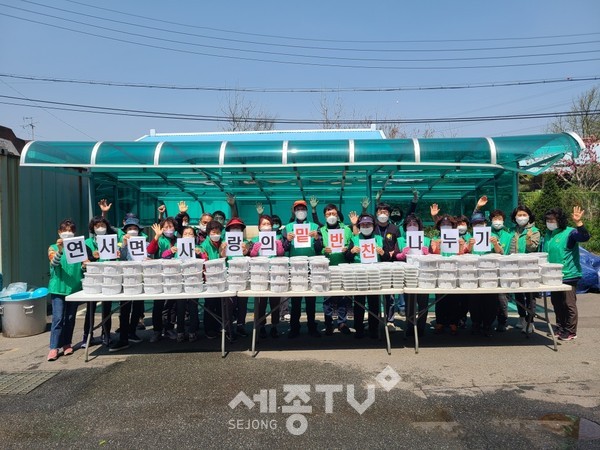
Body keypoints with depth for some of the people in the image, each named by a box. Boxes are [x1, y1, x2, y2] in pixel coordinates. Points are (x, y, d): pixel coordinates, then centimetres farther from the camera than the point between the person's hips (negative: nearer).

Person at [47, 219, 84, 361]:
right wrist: (60, 250, -33)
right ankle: (54, 348, -1)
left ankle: (67, 344, 22)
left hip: (74, 288, 3)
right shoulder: (53, 248, 2)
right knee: (58, 318, -7)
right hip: (58, 288, -2)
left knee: (70, 318, 10)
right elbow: (54, 263, -16)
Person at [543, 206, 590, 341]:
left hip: (568, 275, -8)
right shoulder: (548, 234, 11)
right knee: (557, 304, 15)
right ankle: (561, 328, 27)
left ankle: (570, 332, 9)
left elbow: (585, 237, -30)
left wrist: (578, 223, -41)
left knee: (569, 305, -2)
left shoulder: (569, 232, -11)